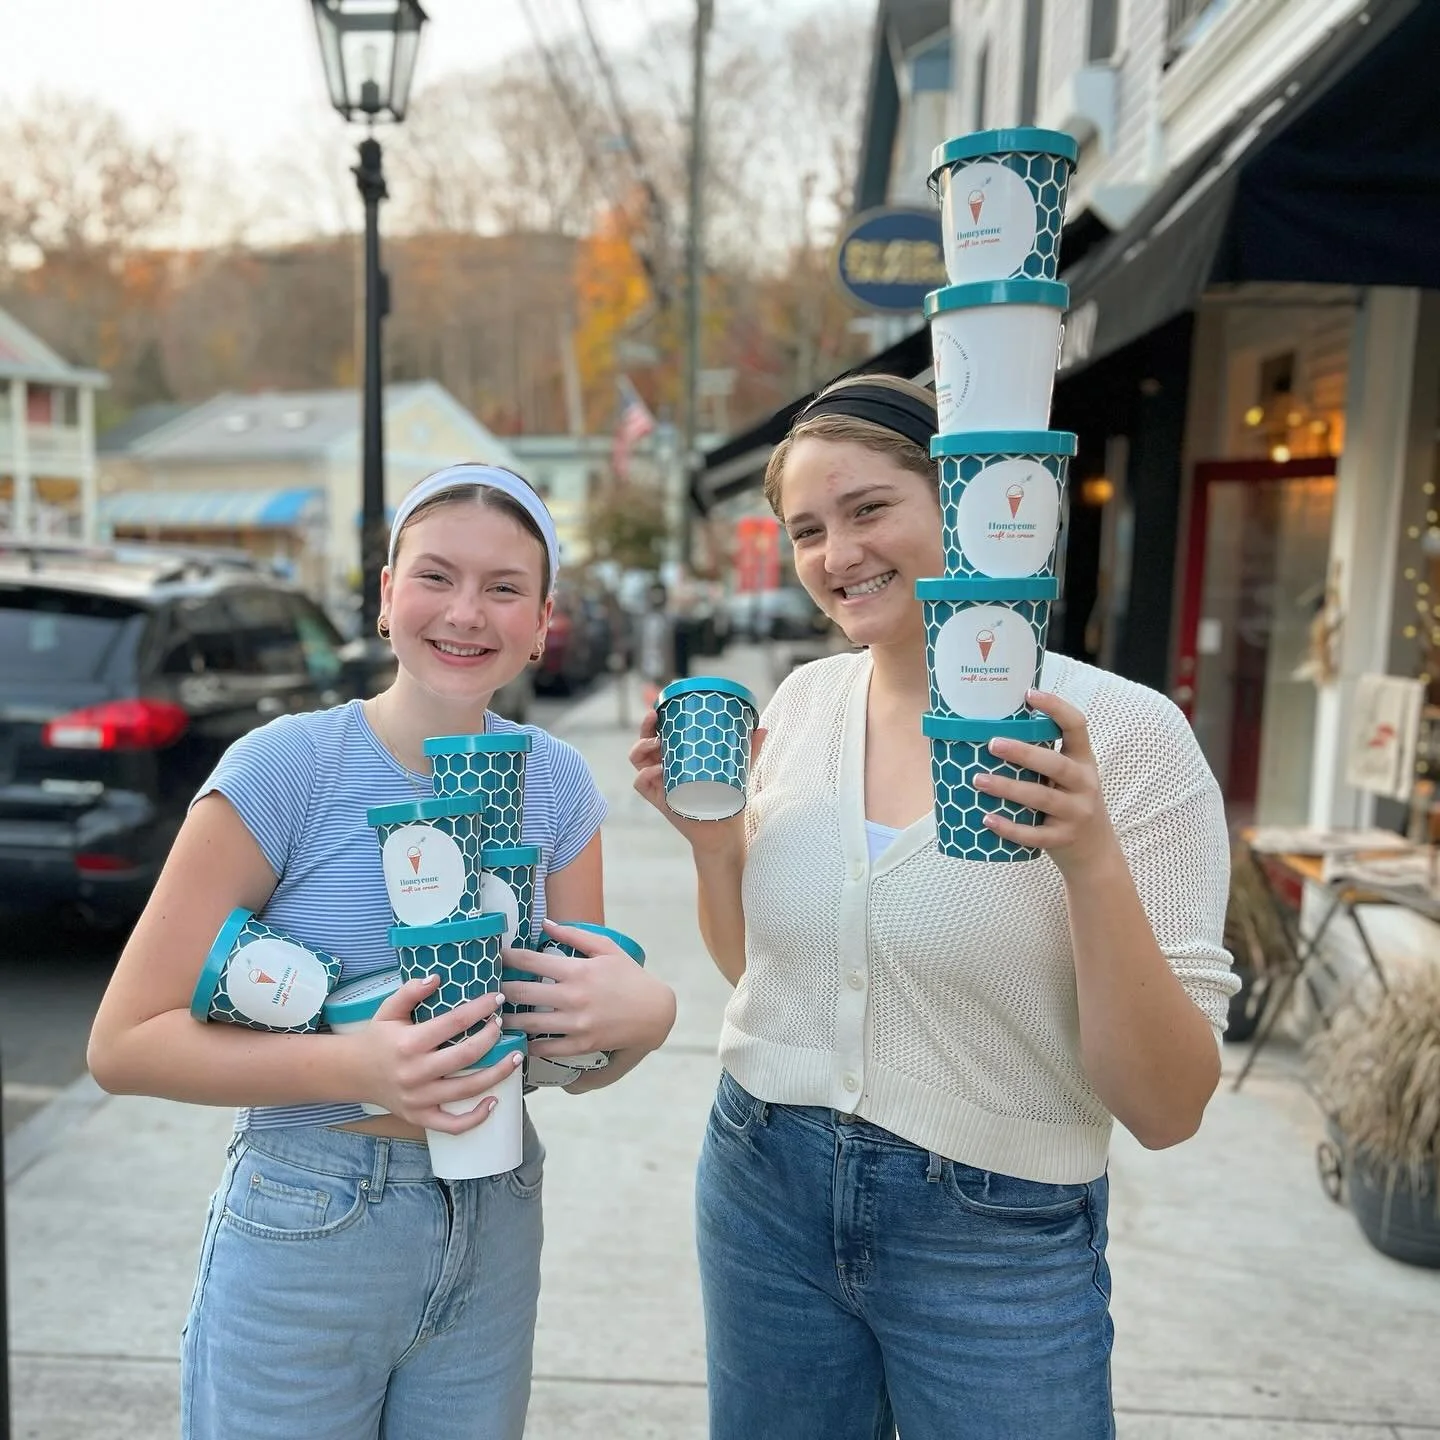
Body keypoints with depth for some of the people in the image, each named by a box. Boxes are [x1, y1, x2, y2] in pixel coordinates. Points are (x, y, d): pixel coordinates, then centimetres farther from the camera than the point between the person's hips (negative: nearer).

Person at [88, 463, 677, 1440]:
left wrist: (645, 1012, -19)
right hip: (304, 1244, -3)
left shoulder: (555, 783, -4)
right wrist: (351, 1068, -28)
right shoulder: (286, 766, -16)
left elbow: (567, 1055, 3)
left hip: (495, 1238, 4)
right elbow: (124, 1043, -14)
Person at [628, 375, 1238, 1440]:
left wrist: (1094, 864, -31)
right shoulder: (802, 700, -2)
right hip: (764, 1188, 5)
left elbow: (1168, 1110, -17)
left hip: (999, 1242, -4)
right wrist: (714, 842, -9)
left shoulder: (1125, 733, -17)